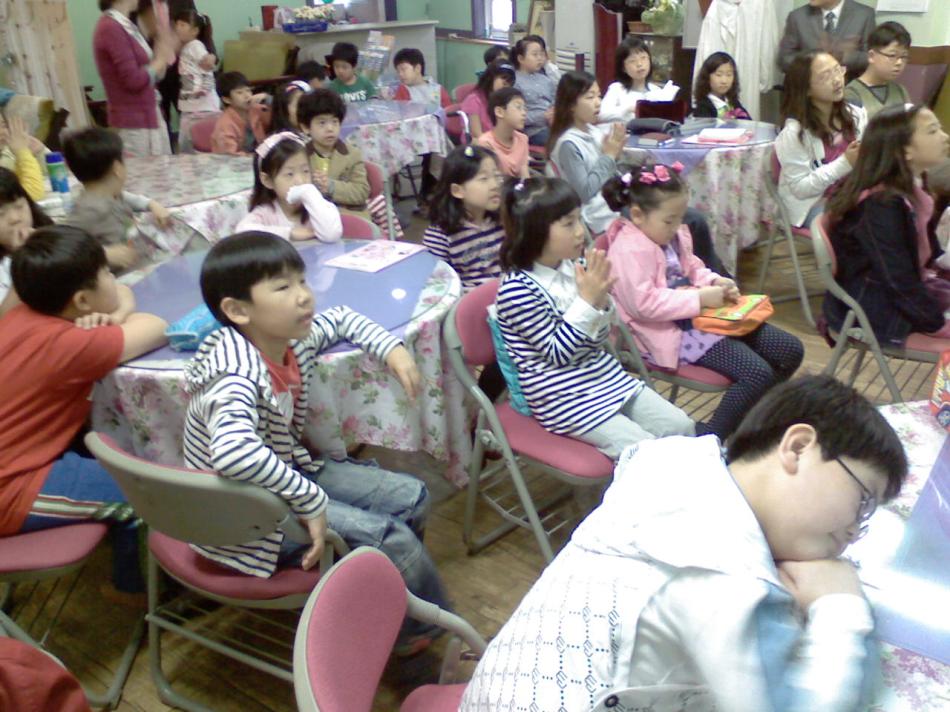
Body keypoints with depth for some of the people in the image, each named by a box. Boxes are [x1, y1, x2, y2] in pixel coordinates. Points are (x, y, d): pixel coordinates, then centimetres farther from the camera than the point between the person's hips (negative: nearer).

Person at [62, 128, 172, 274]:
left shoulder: (111, 195, 9)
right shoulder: (89, 208, -20)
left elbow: (127, 198, 32)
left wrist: (153, 205, 16)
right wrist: (105, 254, -28)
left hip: (141, 264, 9)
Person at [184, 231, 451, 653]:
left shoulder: (295, 338, -7)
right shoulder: (237, 380, -33)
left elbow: (342, 319, 14)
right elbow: (234, 453, -52)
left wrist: (391, 349, -1)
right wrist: (311, 502, -41)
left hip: (287, 475, 9)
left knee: (411, 498, 9)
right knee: (391, 539, -16)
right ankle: (439, 630, 13)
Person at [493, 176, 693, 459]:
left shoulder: (574, 267, -1)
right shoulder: (517, 289, -20)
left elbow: (598, 339, 7)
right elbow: (557, 353, -18)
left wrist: (601, 300, -12)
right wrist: (587, 300, -21)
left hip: (607, 377, 7)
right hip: (563, 397, -7)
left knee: (682, 427, 3)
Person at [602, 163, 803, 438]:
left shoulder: (673, 236, 9)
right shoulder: (630, 250, -19)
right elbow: (645, 304, -26)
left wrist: (715, 282, 1)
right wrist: (700, 298, -22)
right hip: (670, 332, -10)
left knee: (791, 350, 7)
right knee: (757, 372, -23)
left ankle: (750, 415, 22)